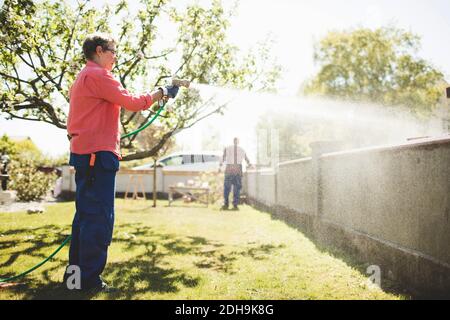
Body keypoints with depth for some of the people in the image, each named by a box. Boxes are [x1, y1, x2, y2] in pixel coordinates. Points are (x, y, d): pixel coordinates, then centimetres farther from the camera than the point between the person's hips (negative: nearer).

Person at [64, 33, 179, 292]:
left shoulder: (84, 77, 24)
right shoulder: (98, 75, -9)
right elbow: (133, 102, -14)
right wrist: (161, 93, -1)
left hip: (84, 153, 11)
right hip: (98, 153, -11)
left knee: (85, 214, 14)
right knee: (100, 217, -8)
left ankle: (76, 271, 19)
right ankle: (89, 278, -5)